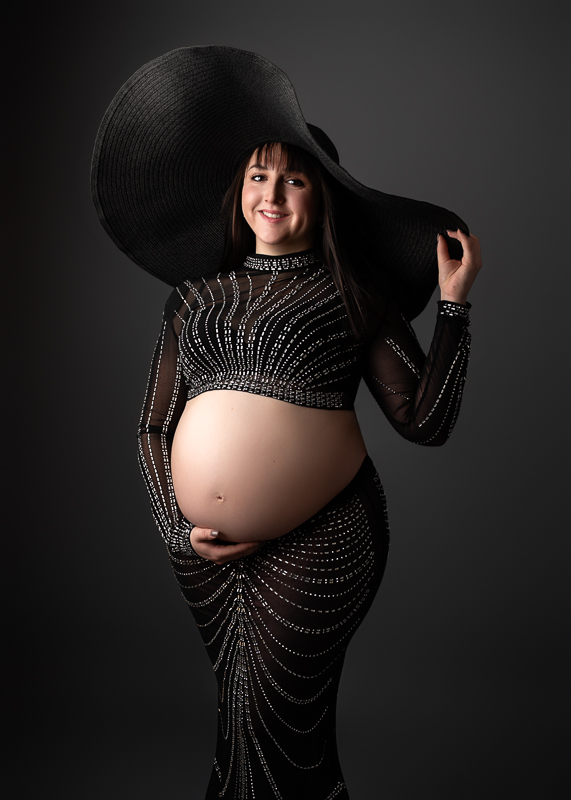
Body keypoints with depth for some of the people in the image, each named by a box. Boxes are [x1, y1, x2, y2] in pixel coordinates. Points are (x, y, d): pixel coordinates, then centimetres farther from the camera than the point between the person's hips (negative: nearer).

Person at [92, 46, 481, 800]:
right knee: (239, 712, 16)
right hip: (206, 549, 4)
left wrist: (453, 304, -8)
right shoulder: (195, 296, 11)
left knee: (277, 718, 4)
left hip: (318, 540, -3)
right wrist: (179, 529, 0)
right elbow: (153, 429, 12)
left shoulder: (351, 292, 3)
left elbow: (426, 422, -4)